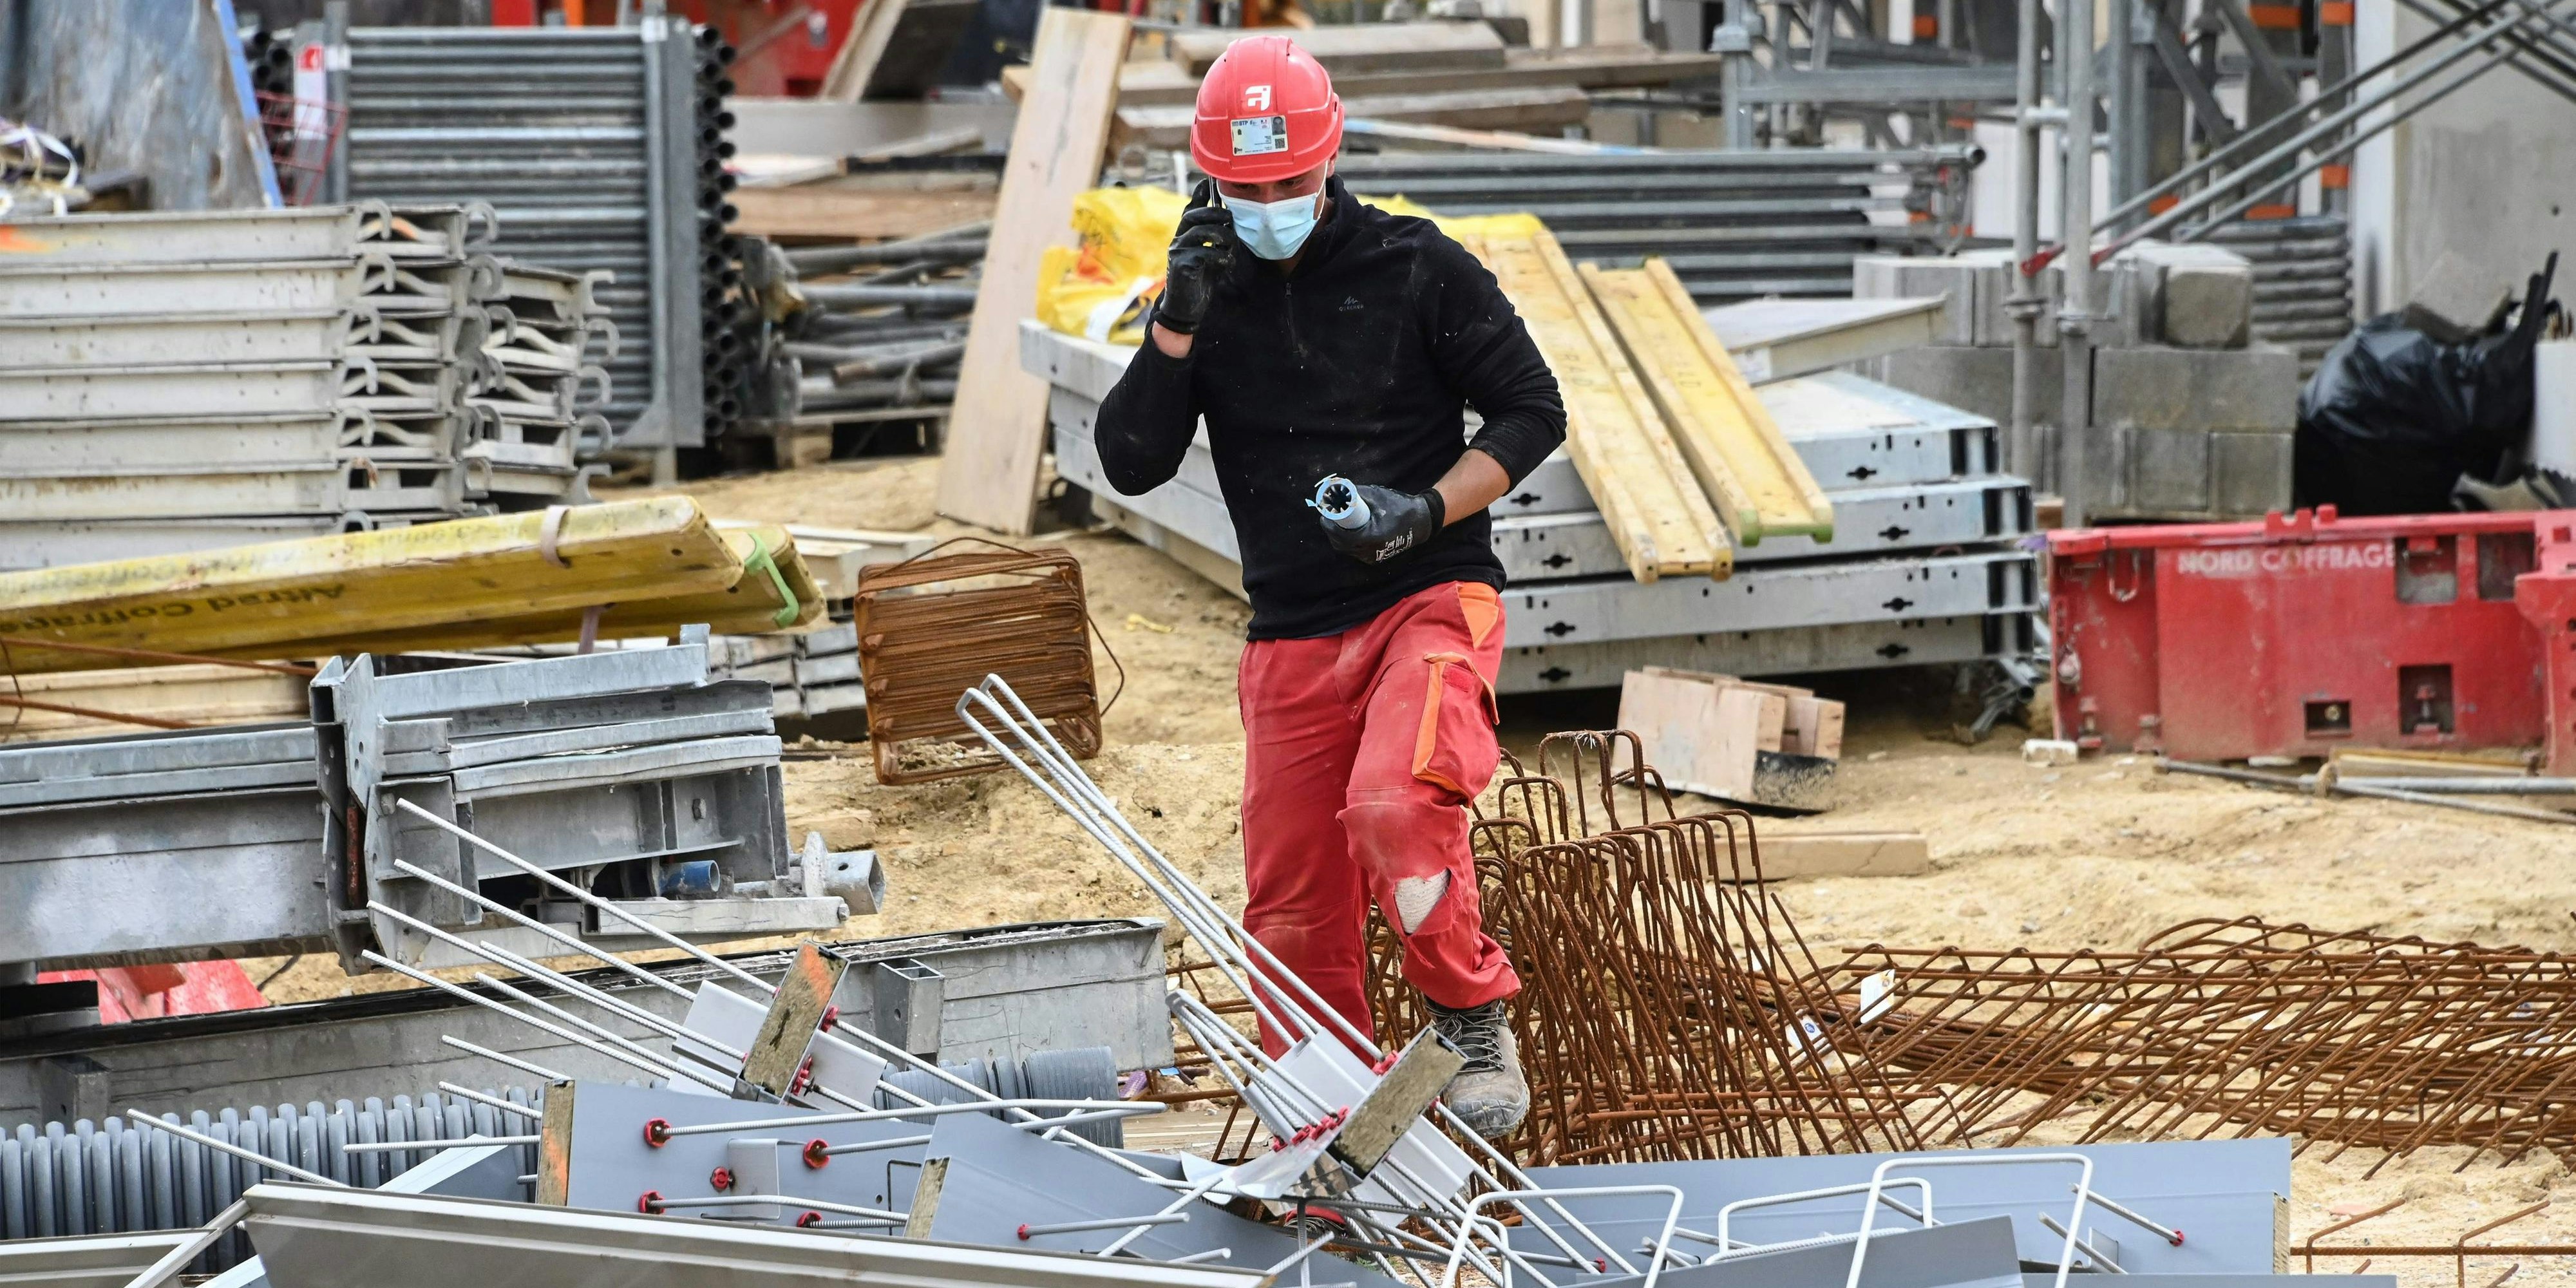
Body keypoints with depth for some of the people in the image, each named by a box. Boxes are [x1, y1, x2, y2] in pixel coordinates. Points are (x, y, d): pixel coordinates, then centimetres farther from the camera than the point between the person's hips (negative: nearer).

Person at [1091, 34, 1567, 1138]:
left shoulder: (1416, 269, -3)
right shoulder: (1206, 299, 8)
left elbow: (1531, 410, 0)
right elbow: (1130, 462, 0)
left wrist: (1428, 512, -15)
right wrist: (1179, 320, -11)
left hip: (1429, 602, -4)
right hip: (1293, 639, 4)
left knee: (1392, 806, -31)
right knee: (1294, 914, 5)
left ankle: (1474, 1020, -11)